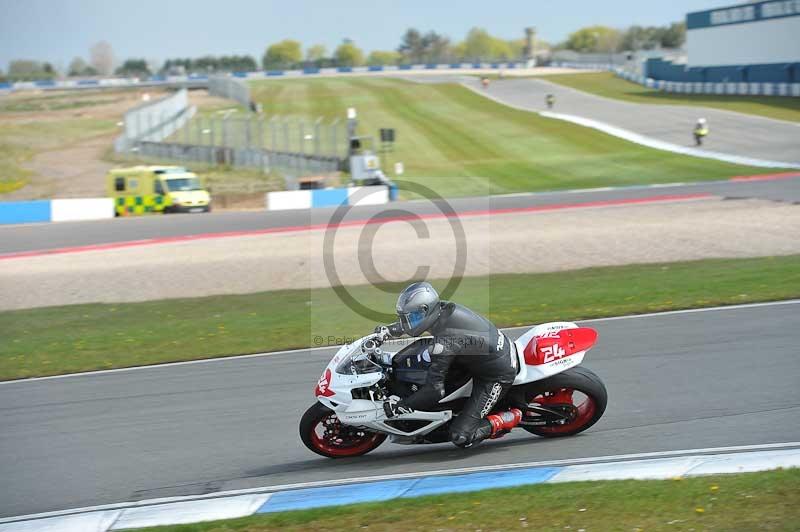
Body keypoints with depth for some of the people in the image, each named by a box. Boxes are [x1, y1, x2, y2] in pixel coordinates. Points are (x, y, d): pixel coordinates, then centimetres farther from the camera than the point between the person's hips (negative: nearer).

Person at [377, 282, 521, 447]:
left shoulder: (442, 343, -29)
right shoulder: (443, 308, -5)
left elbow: (435, 390, -30)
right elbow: (414, 320, 19)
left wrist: (400, 406, -22)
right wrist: (389, 329, 8)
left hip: (498, 377, -9)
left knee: (461, 437, -12)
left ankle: (510, 419, 0)